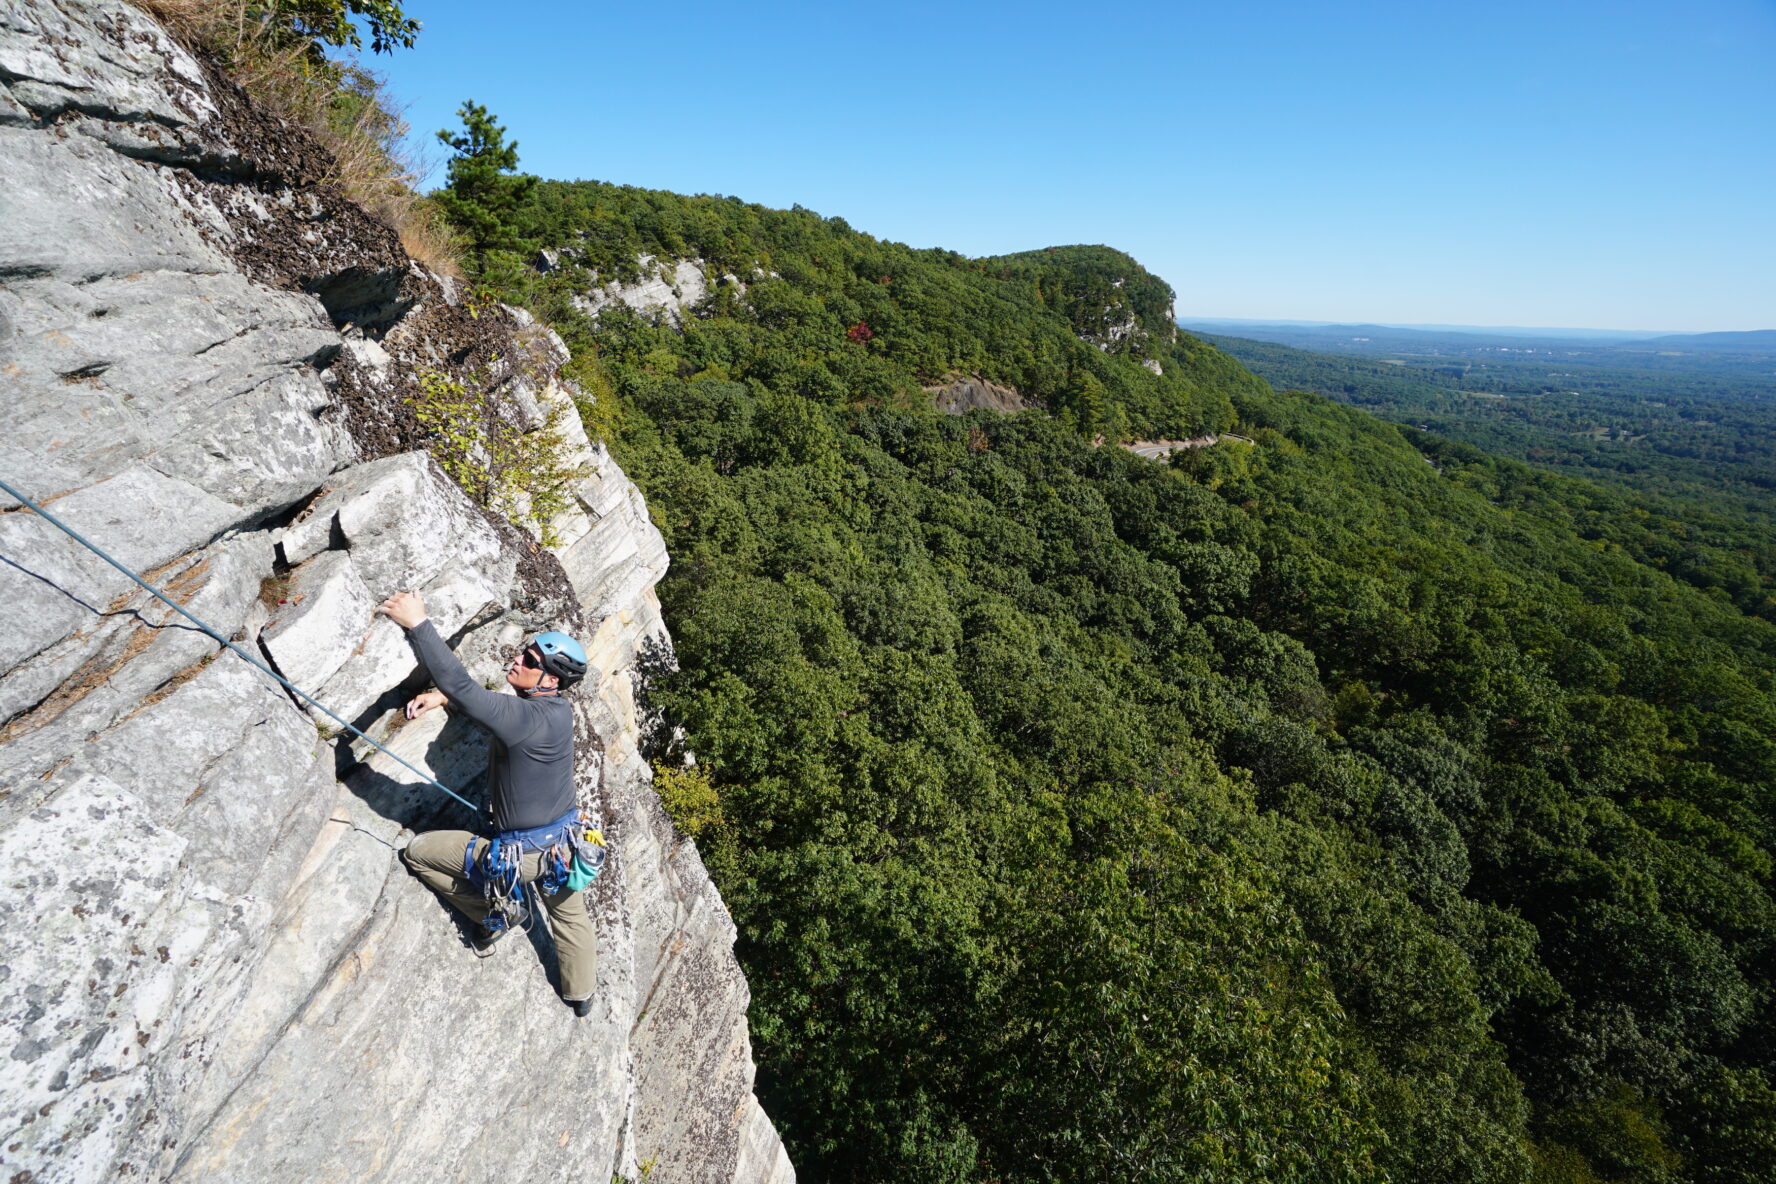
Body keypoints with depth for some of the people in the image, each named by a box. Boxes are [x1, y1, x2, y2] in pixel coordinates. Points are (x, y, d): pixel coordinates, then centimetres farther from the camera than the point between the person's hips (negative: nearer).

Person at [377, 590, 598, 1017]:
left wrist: (417, 624, -36)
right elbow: (488, 699, 10)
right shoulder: (556, 707, -6)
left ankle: (492, 913, 21)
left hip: (523, 852, -8)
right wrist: (442, 695, -5)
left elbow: (462, 687, -39)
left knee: (417, 852, 13)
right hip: (562, 840, 8)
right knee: (569, 912, 29)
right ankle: (581, 995, 48)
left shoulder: (530, 719, -32)